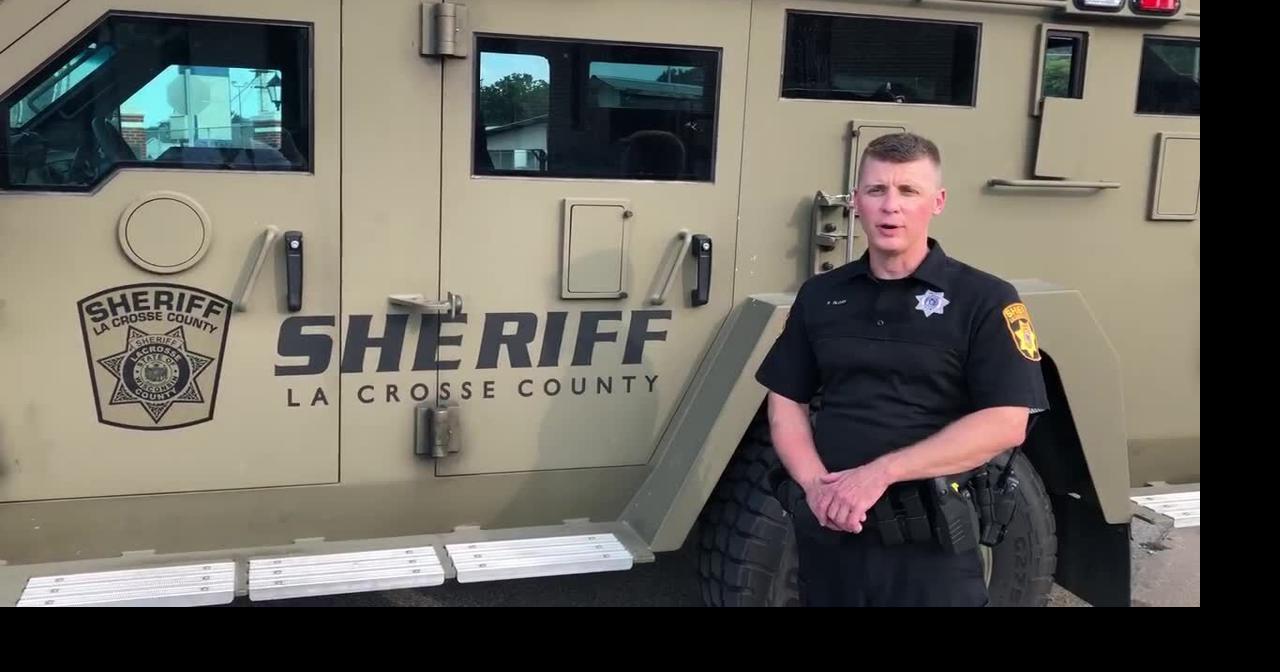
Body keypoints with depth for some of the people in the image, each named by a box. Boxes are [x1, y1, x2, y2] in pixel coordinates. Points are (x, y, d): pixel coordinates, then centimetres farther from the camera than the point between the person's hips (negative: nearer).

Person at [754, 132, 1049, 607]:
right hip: (828, 530, 4)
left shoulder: (985, 300, -6)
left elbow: (1005, 424, -13)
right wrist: (815, 484, -10)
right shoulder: (819, 295, 7)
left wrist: (881, 472, -19)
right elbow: (785, 403, 8)